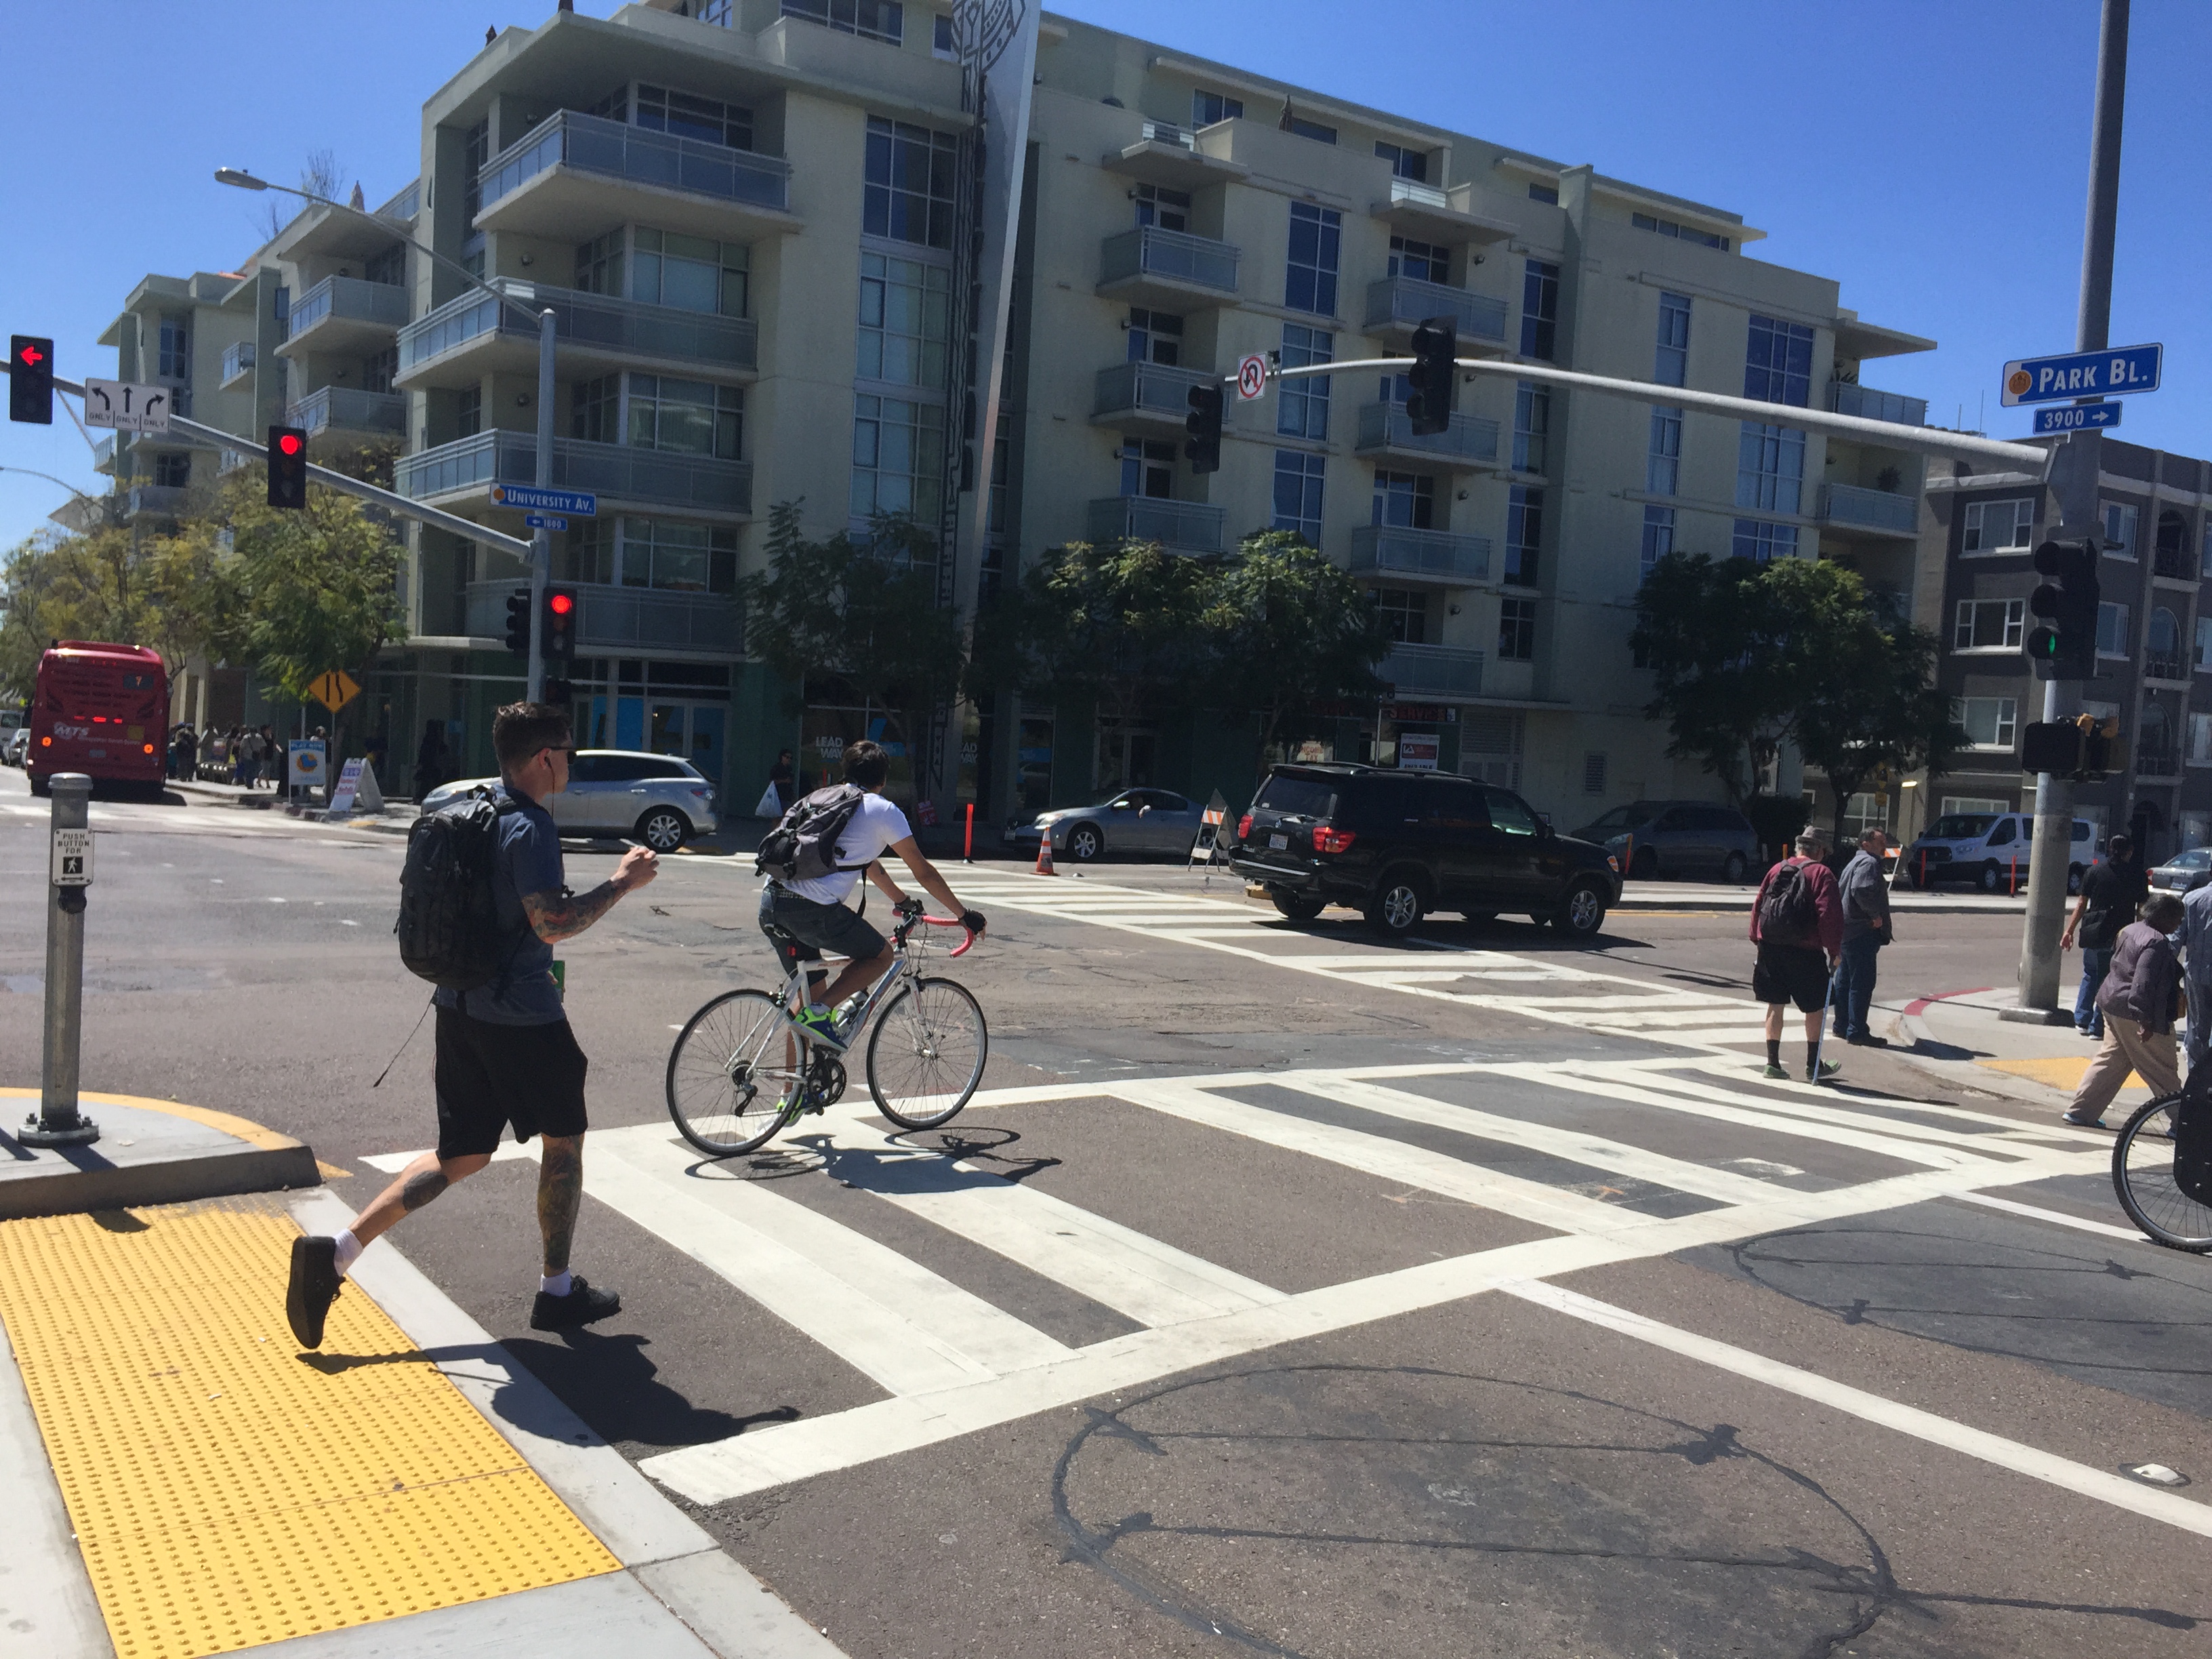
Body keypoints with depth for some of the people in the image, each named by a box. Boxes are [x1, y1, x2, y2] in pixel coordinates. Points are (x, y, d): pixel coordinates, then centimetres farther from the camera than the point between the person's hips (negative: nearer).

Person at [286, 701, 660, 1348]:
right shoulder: (531, 828, -19)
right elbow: (552, 924, -27)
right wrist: (621, 882, -17)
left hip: (460, 1004, 8)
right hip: (520, 1014, -8)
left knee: (463, 1154, 15)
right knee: (565, 1139, 11)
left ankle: (334, 1252, 5)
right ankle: (558, 1291, 21)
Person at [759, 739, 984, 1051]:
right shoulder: (883, 811, 4)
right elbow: (924, 872, 7)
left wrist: (902, 901, 48)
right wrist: (964, 914, 16)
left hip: (771, 902, 7)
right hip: (813, 908, -7)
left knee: (811, 990, 21)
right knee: (881, 956, 13)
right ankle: (819, 1013, -4)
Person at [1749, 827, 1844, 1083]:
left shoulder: (1777, 870, 9)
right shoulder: (1822, 874, -6)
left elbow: (1758, 906, 12)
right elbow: (1829, 915, -12)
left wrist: (1757, 939, 17)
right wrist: (1834, 951, -7)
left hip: (1770, 947, 5)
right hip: (1805, 951, -5)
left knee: (1775, 1005, 10)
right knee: (1815, 1007, 8)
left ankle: (1772, 1062, 9)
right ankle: (1813, 1066, 14)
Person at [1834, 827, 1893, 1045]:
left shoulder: (1856, 862, 22)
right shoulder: (1869, 863, -12)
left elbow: (1840, 889, 27)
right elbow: (1862, 890, -29)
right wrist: (1875, 915, -20)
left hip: (1847, 929, 11)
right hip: (1862, 931, -11)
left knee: (1845, 979, 16)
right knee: (1862, 982, -8)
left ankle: (1842, 1025, 23)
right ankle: (1857, 1032, -7)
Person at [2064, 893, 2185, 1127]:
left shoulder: (2130, 930, 10)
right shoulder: (2157, 943, -20)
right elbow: (2143, 982, -27)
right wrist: (2145, 1020, -26)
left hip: (2113, 1005, 9)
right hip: (2133, 1013, -9)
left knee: (2110, 1059, 13)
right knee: (2162, 1072, 2)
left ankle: (2080, 1111, 11)